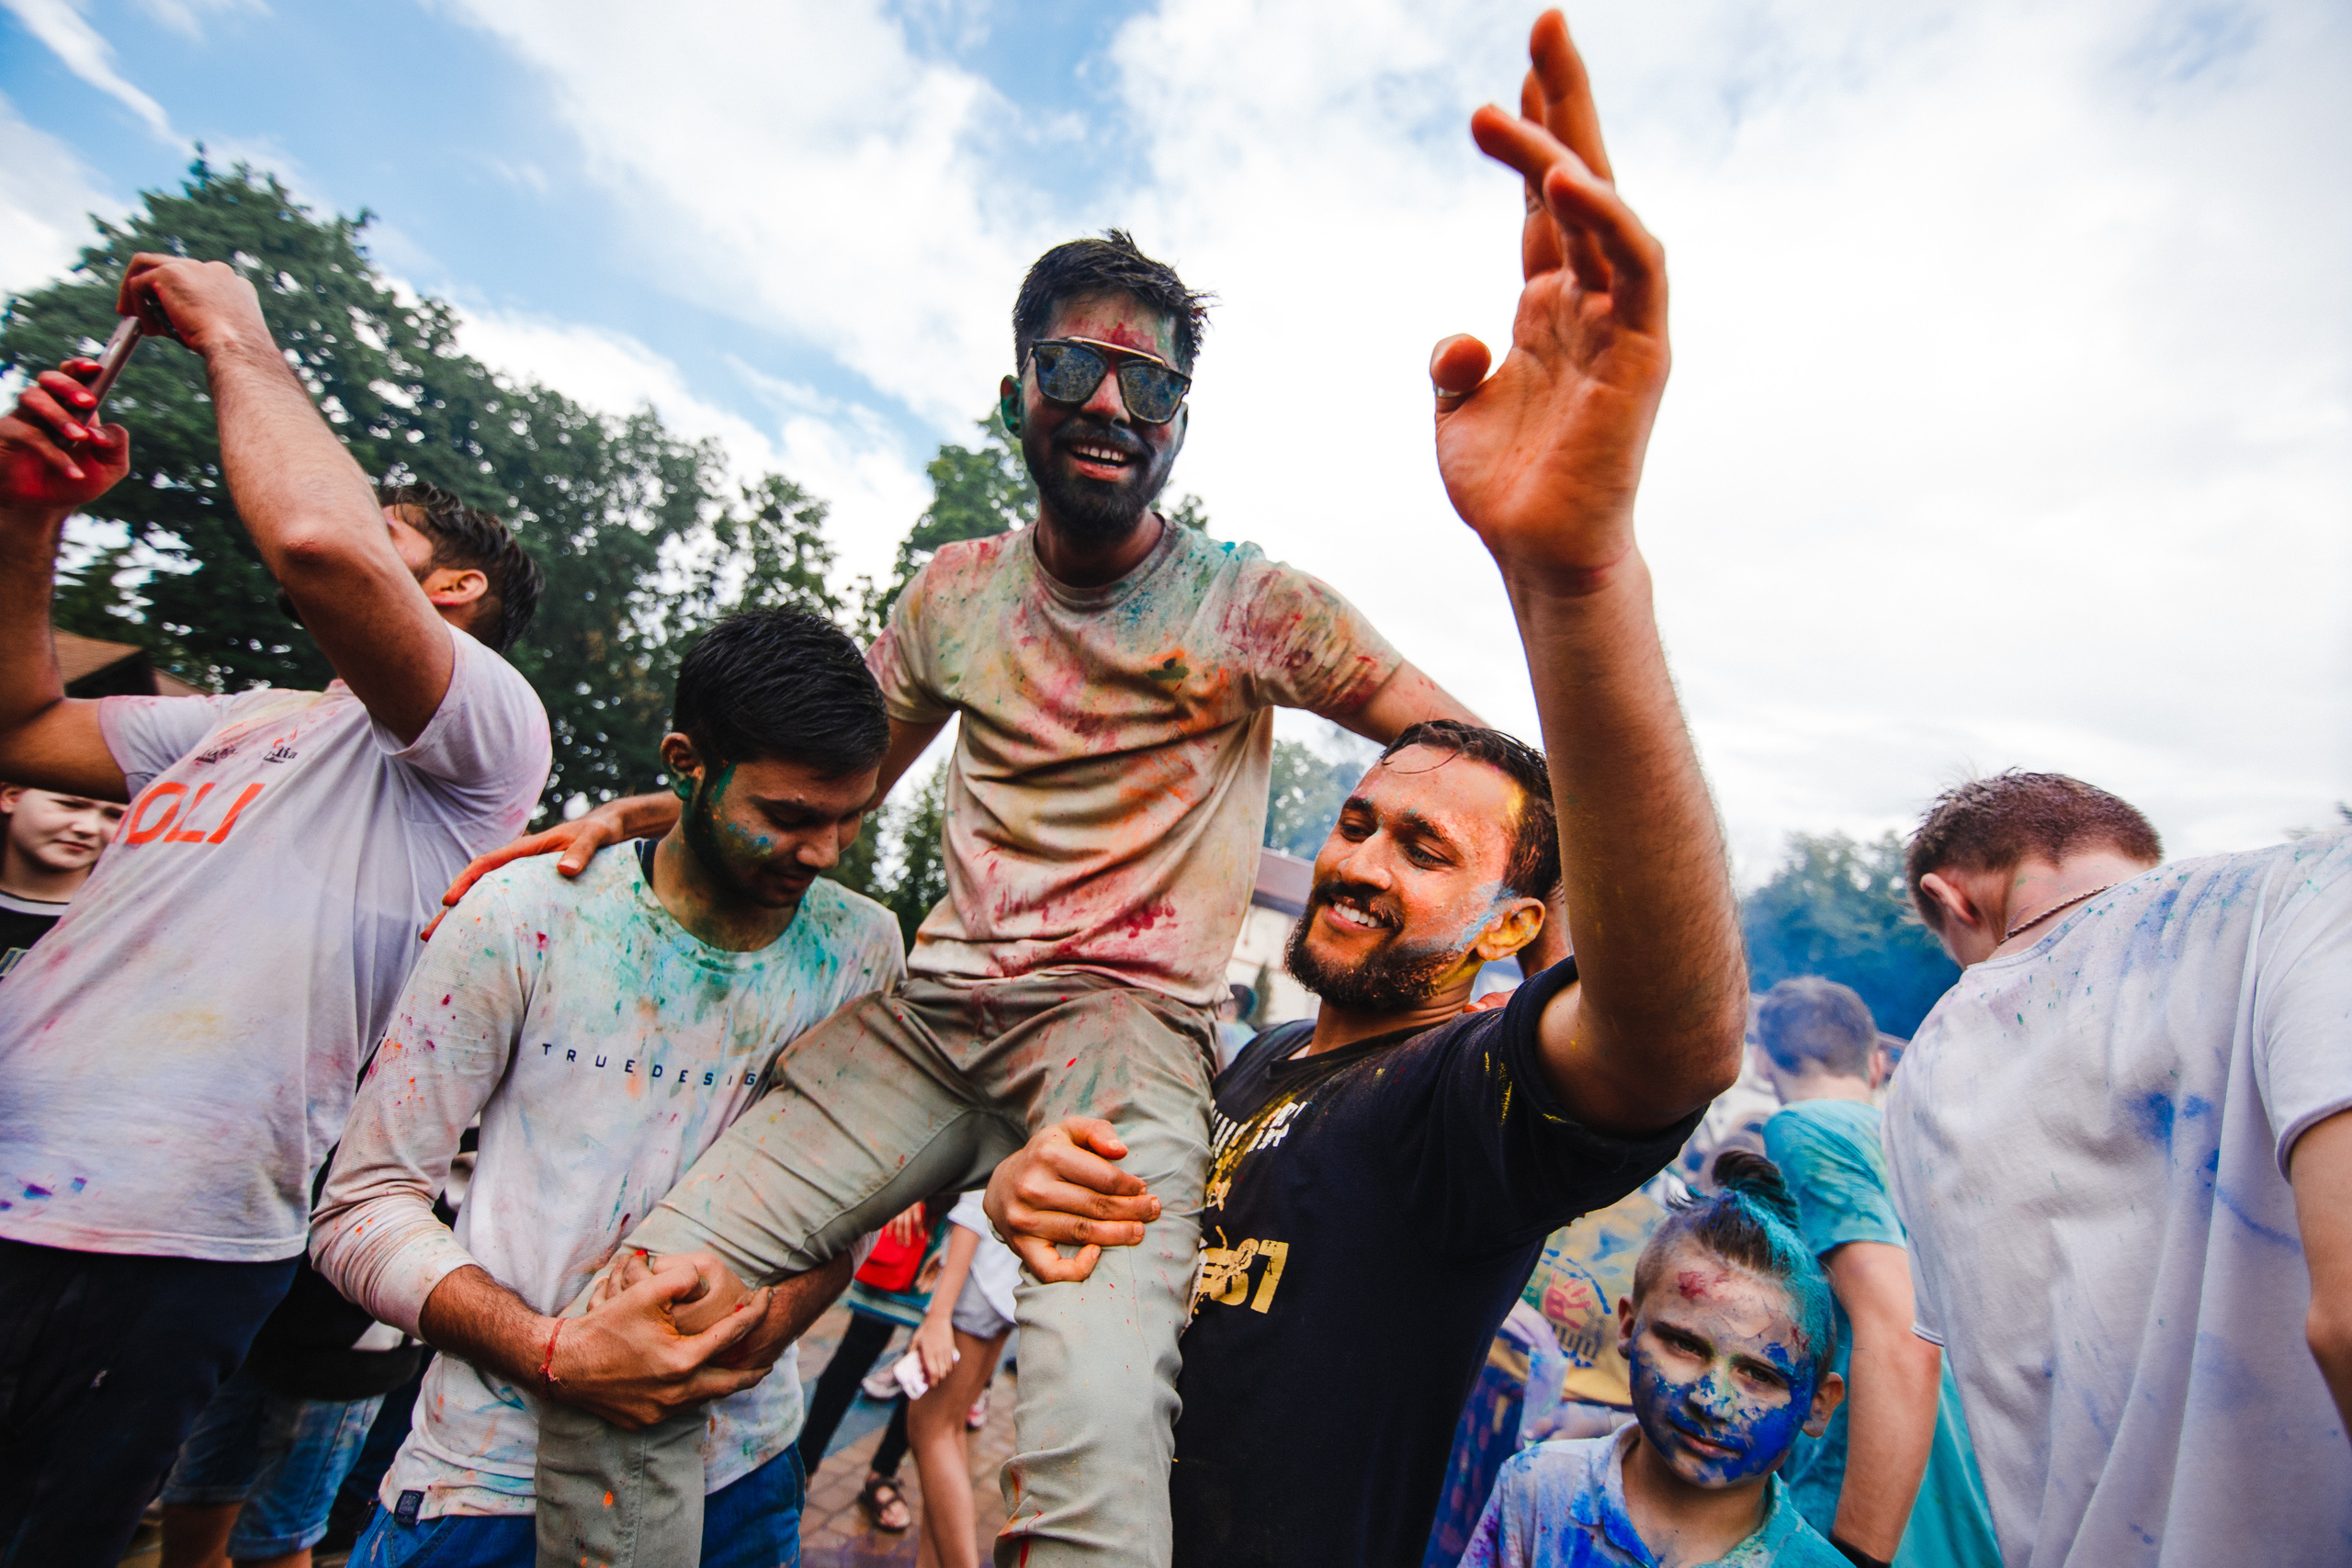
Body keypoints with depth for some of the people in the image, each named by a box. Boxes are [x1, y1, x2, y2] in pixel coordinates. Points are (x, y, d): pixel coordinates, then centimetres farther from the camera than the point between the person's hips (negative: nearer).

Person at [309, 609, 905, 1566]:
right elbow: (363, 1206, -8)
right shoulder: (529, 915, -13)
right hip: (492, 1477, -2)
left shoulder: (863, 949, -6)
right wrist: (556, 1354, -21)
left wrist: (759, 1332, -17)